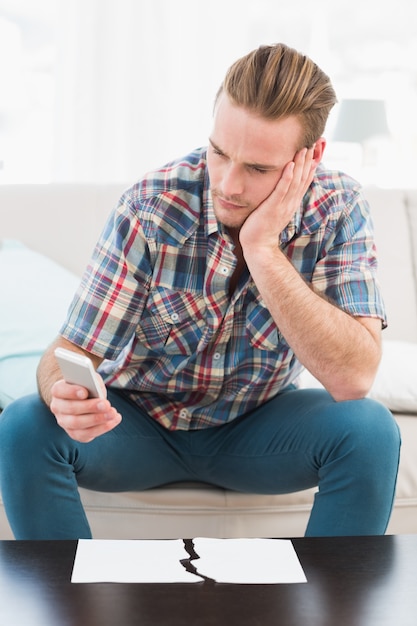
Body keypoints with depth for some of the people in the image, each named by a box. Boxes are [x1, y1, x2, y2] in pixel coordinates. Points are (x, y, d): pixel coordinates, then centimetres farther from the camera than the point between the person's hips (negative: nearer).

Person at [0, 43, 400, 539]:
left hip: (256, 428, 1)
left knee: (370, 432, -27)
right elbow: (71, 352, -19)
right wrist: (64, 395, -44)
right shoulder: (150, 209, -22)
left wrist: (263, 250, -35)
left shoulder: (339, 209, -18)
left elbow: (352, 378, -29)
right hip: (140, 422, 0)